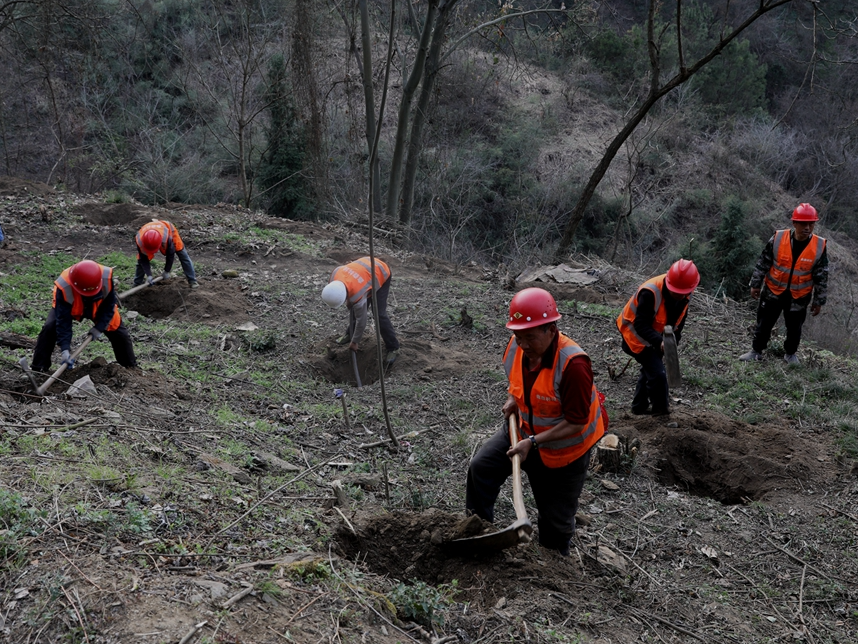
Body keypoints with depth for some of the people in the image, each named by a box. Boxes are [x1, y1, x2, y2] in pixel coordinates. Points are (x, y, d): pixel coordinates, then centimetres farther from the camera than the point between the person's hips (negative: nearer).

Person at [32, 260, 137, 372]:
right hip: (70, 308, -2)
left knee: (119, 332, -3)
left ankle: (131, 367, 19)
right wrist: (65, 348, -43)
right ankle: (39, 368, -9)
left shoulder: (107, 277, -38)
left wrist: (99, 327, -26)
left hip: (99, 307, 2)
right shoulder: (64, 287, -41)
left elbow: (109, 305, -21)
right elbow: (63, 320, -37)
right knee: (49, 329, -23)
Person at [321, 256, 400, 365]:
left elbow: (361, 320, -25)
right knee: (354, 308, 9)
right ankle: (350, 333, 32)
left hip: (381, 274, -7)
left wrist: (355, 342, -11)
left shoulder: (357, 295, -39)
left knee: (379, 314, -14)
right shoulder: (335, 274, -25)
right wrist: (349, 300, 2)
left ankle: (393, 348, -5)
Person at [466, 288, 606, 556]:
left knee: (556, 516, 11)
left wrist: (532, 442, -32)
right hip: (526, 429, 6)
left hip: (565, 446, -5)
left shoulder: (573, 364, -36)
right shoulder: (517, 346, -15)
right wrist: (512, 398, -9)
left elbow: (576, 423, -30)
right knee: (481, 467, -8)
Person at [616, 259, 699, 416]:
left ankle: (639, 407, 39)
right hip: (636, 334, -8)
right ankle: (662, 412, 7)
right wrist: (660, 342, -50)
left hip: (655, 335, 8)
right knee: (658, 373, -12)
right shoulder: (650, 293, -37)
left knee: (650, 368, 22)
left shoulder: (684, 295, -13)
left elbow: (678, 321, 3)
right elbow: (641, 326, -37)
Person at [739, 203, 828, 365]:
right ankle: (756, 351, 31)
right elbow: (762, 263, -4)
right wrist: (755, 285, 0)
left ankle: (790, 353, 40)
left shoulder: (820, 246, -14)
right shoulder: (778, 239, -16)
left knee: (794, 328, 16)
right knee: (764, 324, 12)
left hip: (799, 297, 0)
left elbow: (821, 277, -4)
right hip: (772, 292, 0)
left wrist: (818, 302, 0)